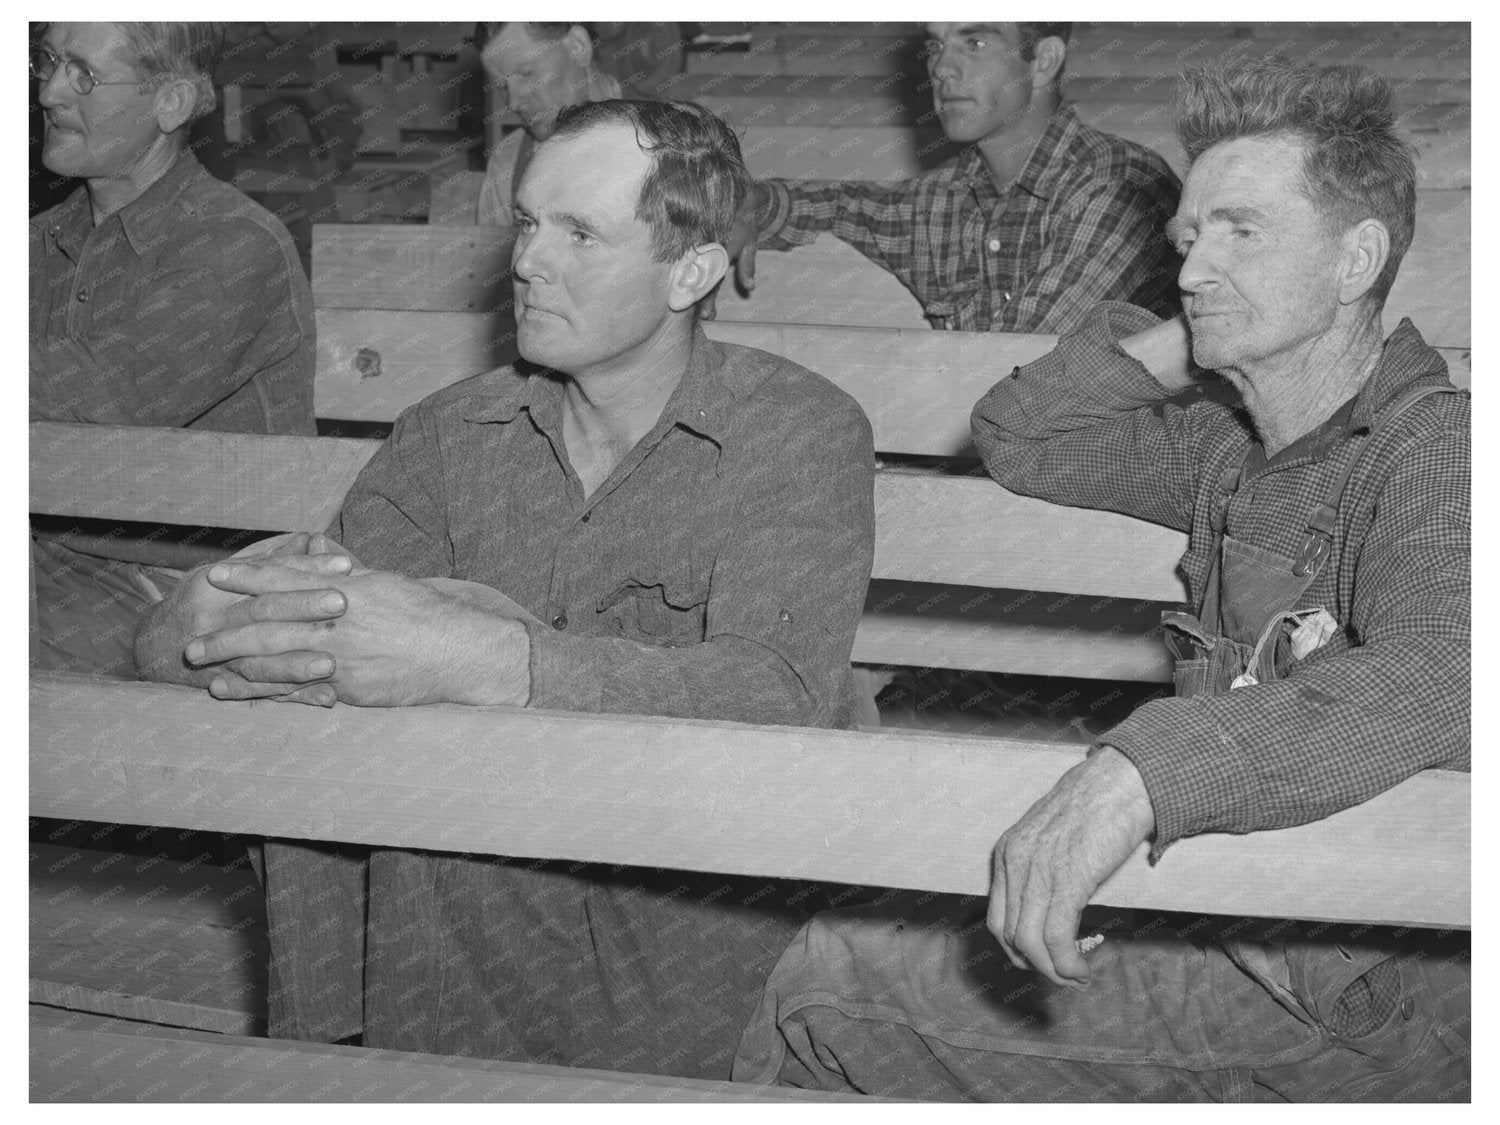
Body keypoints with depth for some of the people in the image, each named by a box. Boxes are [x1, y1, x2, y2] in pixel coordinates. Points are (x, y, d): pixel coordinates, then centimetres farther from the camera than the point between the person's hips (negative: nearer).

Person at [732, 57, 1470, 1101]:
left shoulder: (1432, 447, -17)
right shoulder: (1238, 453, 12)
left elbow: (1438, 675, -37)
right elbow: (1021, 437, 23)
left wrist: (1140, 768, -49)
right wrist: (1194, 335, 8)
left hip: (1343, 1003, -8)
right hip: (1231, 916, 8)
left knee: (827, 985, -8)